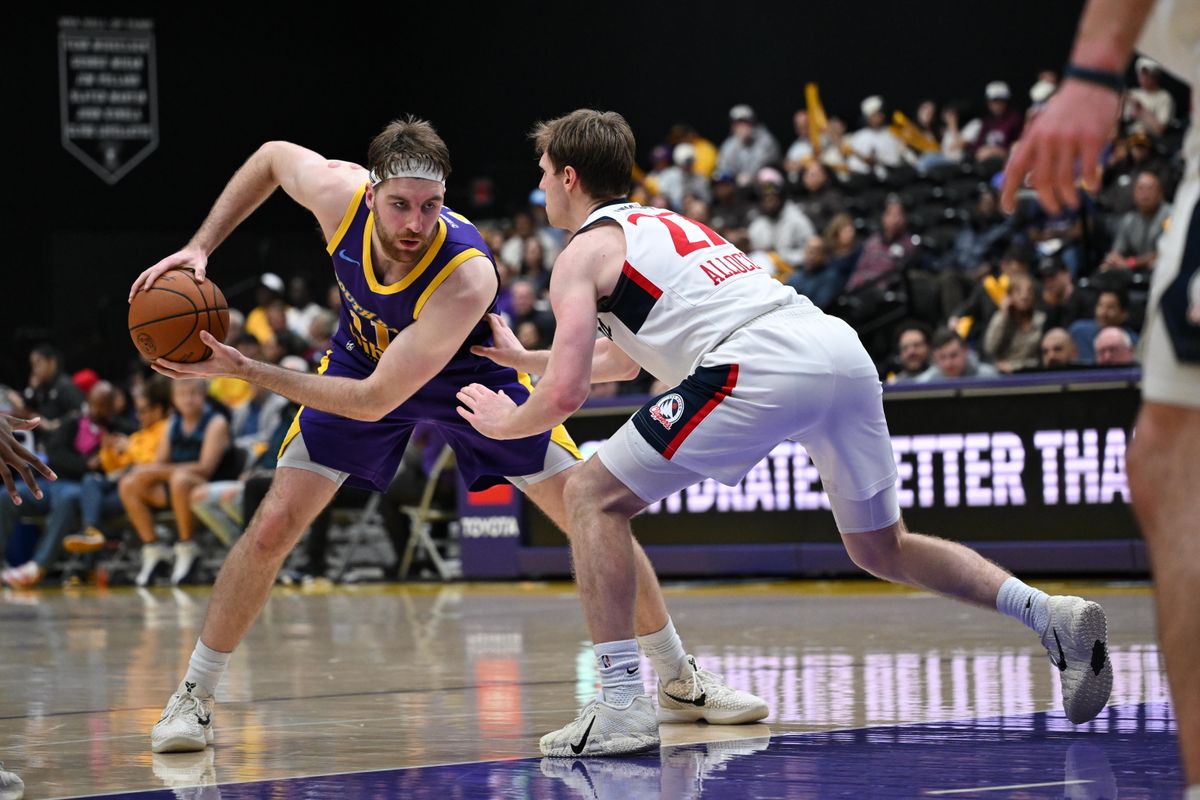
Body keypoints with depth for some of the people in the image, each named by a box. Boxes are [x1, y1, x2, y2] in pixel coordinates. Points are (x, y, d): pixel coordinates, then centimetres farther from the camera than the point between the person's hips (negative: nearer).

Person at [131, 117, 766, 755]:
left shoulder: (467, 276, -42)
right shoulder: (339, 194, -32)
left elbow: (374, 401, -39)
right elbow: (271, 157, -6)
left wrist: (246, 370, -40)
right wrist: (199, 248, -15)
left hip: (469, 374, -2)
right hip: (363, 355, 2)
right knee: (273, 527, -11)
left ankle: (679, 675, 14)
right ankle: (193, 695, 5)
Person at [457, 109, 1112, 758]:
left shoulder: (584, 252, 12)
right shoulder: (666, 223, 37)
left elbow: (565, 393, 5)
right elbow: (622, 358, 52)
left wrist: (505, 423, 25)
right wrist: (522, 358, 58)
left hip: (761, 366, -8)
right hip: (841, 345, 8)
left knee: (593, 498, 4)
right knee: (881, 548, 23)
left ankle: (621, 706, -5)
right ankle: (1053, 618, 6)